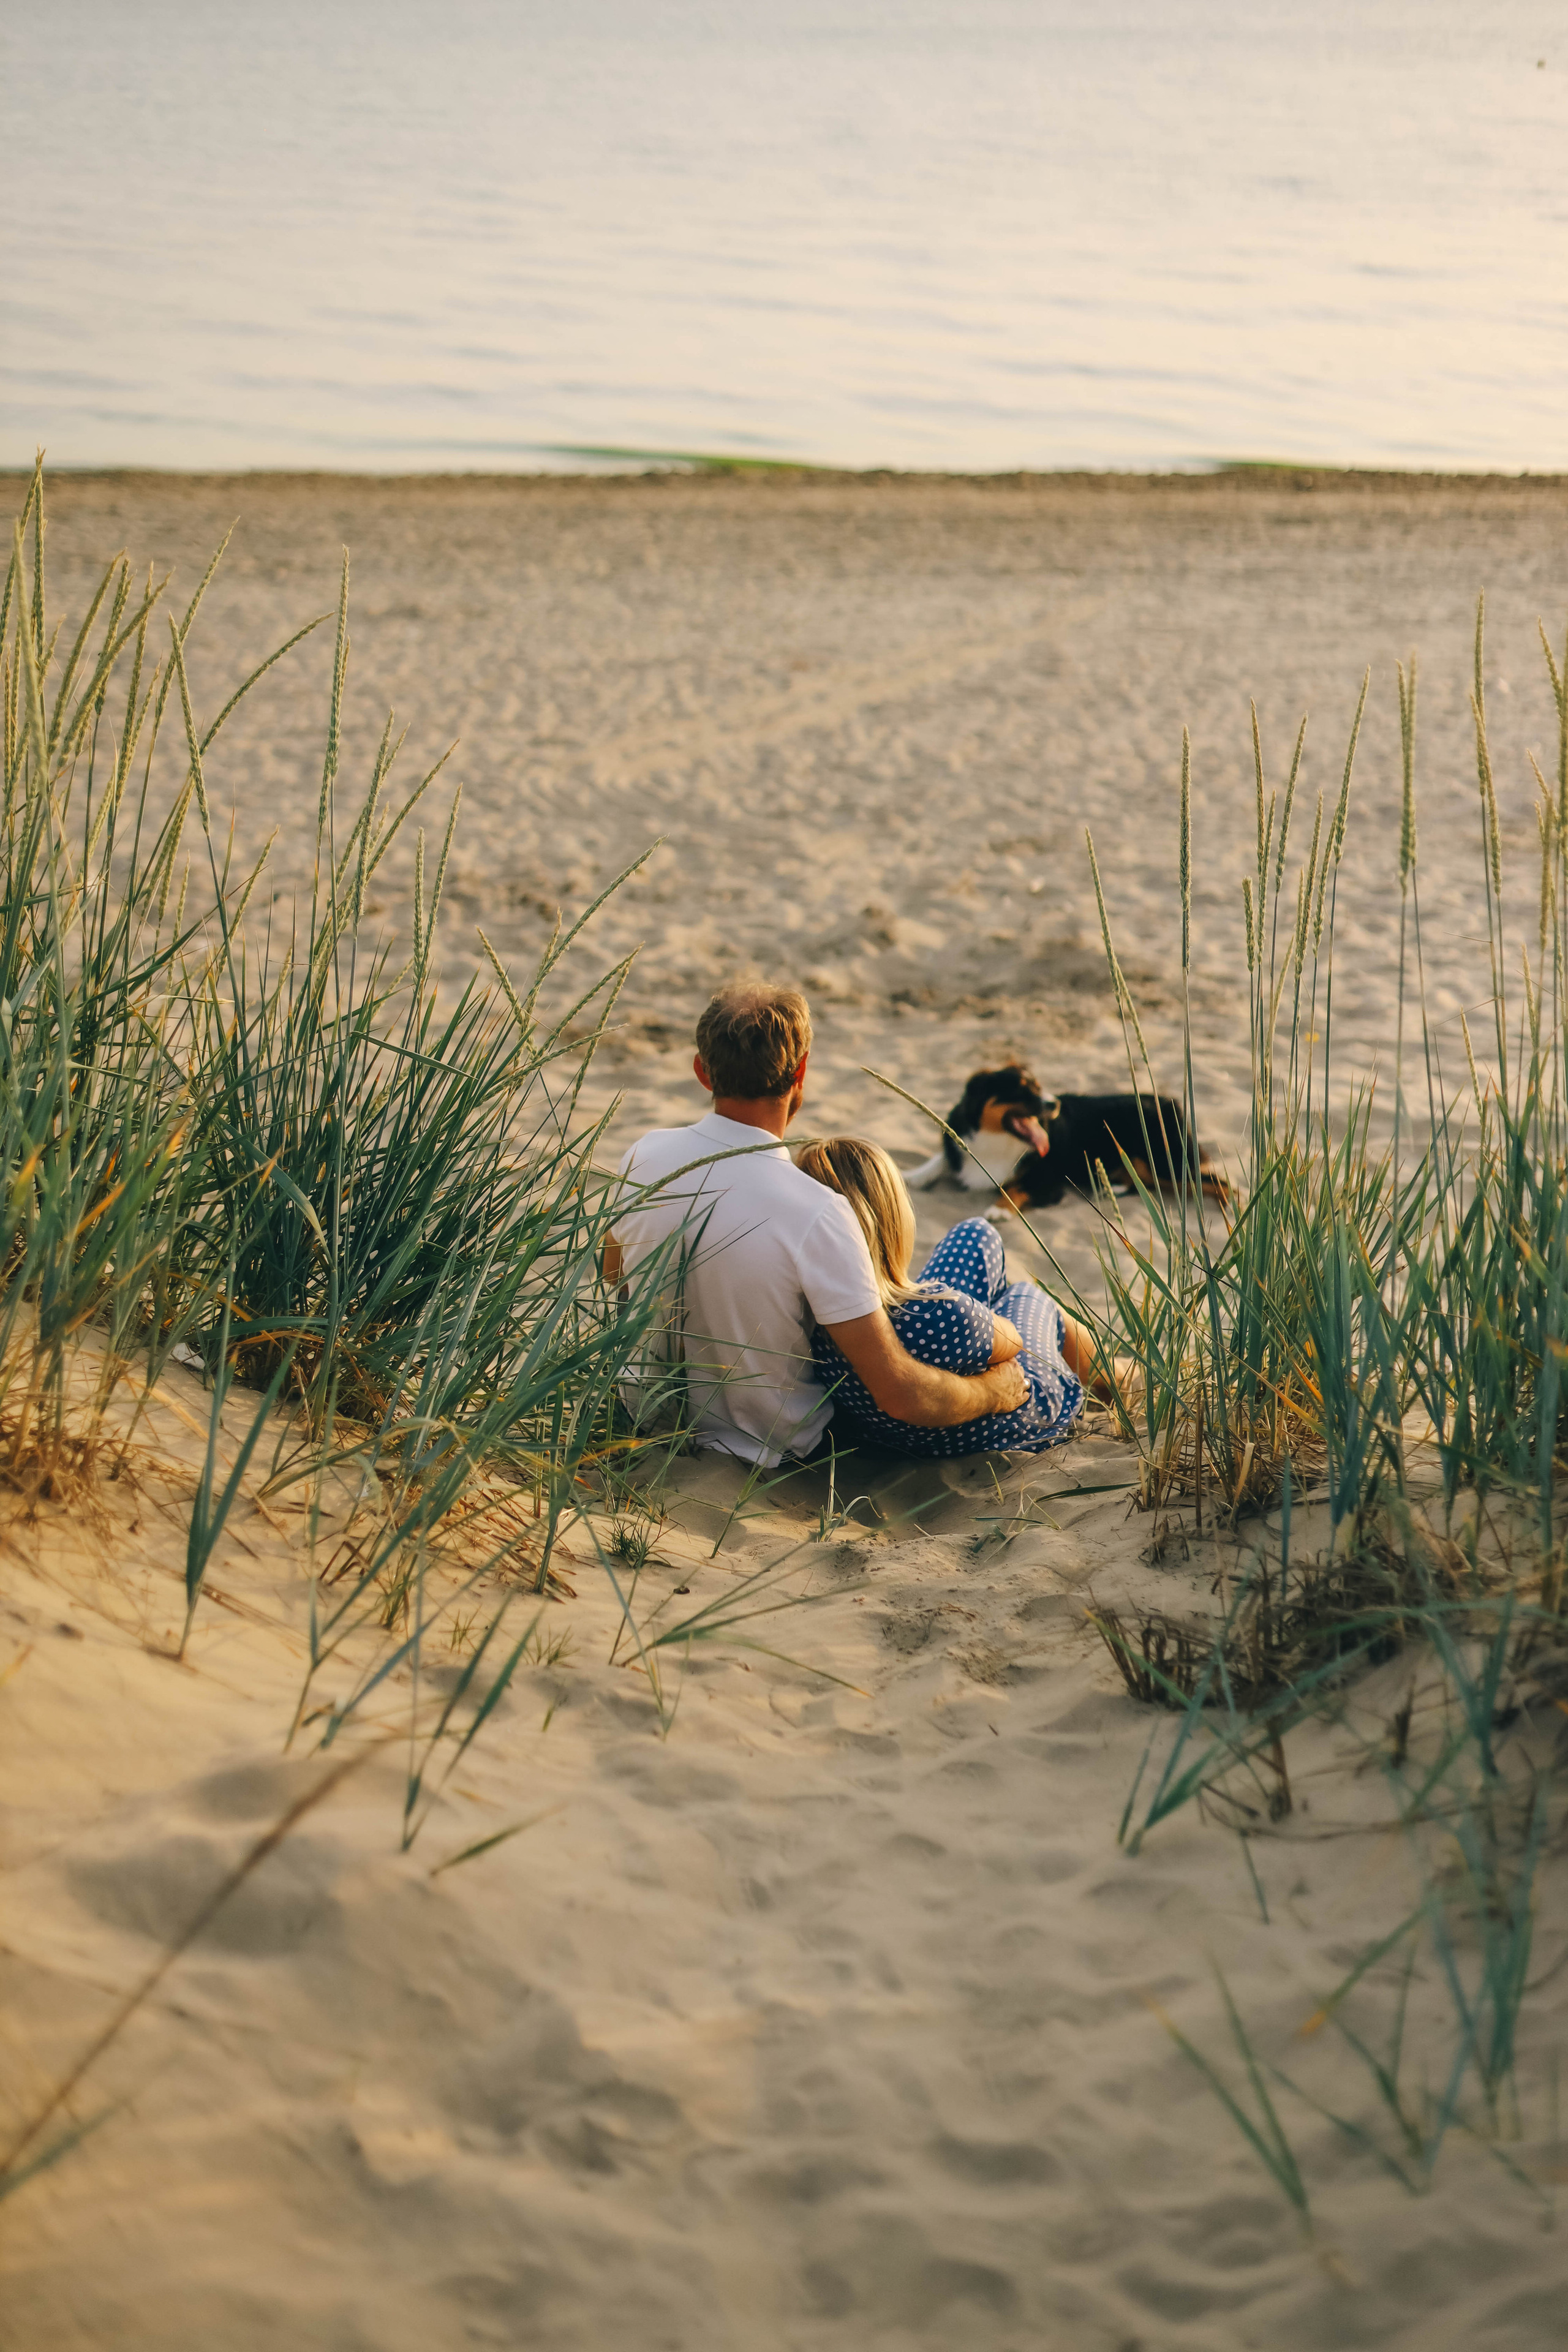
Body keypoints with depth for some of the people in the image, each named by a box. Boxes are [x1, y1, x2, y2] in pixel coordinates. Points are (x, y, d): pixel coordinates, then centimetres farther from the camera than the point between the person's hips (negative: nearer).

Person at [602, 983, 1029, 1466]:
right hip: (775, 1447, -5)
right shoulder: (817, 1215, -33)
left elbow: (614, 1277, 7)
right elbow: (901, 1395, -29)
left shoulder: (645, 1155, -16)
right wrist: (994, 1391, -9)